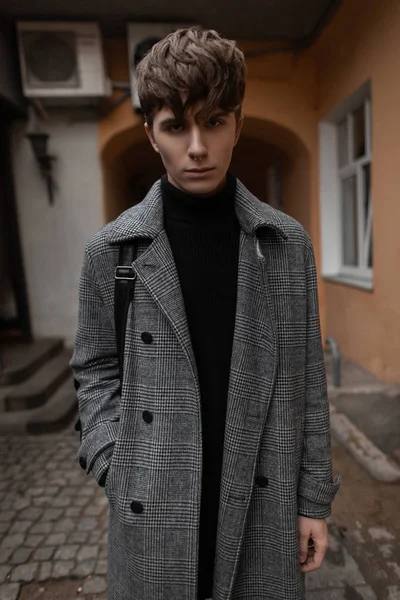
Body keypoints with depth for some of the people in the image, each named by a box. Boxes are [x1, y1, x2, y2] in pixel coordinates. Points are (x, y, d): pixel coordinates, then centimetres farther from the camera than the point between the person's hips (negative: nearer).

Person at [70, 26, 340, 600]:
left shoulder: (288, 243, -3)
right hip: (153, 510, 0)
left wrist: (313, 498, 3)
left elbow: (306, 378, 0)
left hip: (263, 500, 1)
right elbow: (96, 370, 3)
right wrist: (117, 471, -7)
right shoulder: (112, 249, -6)